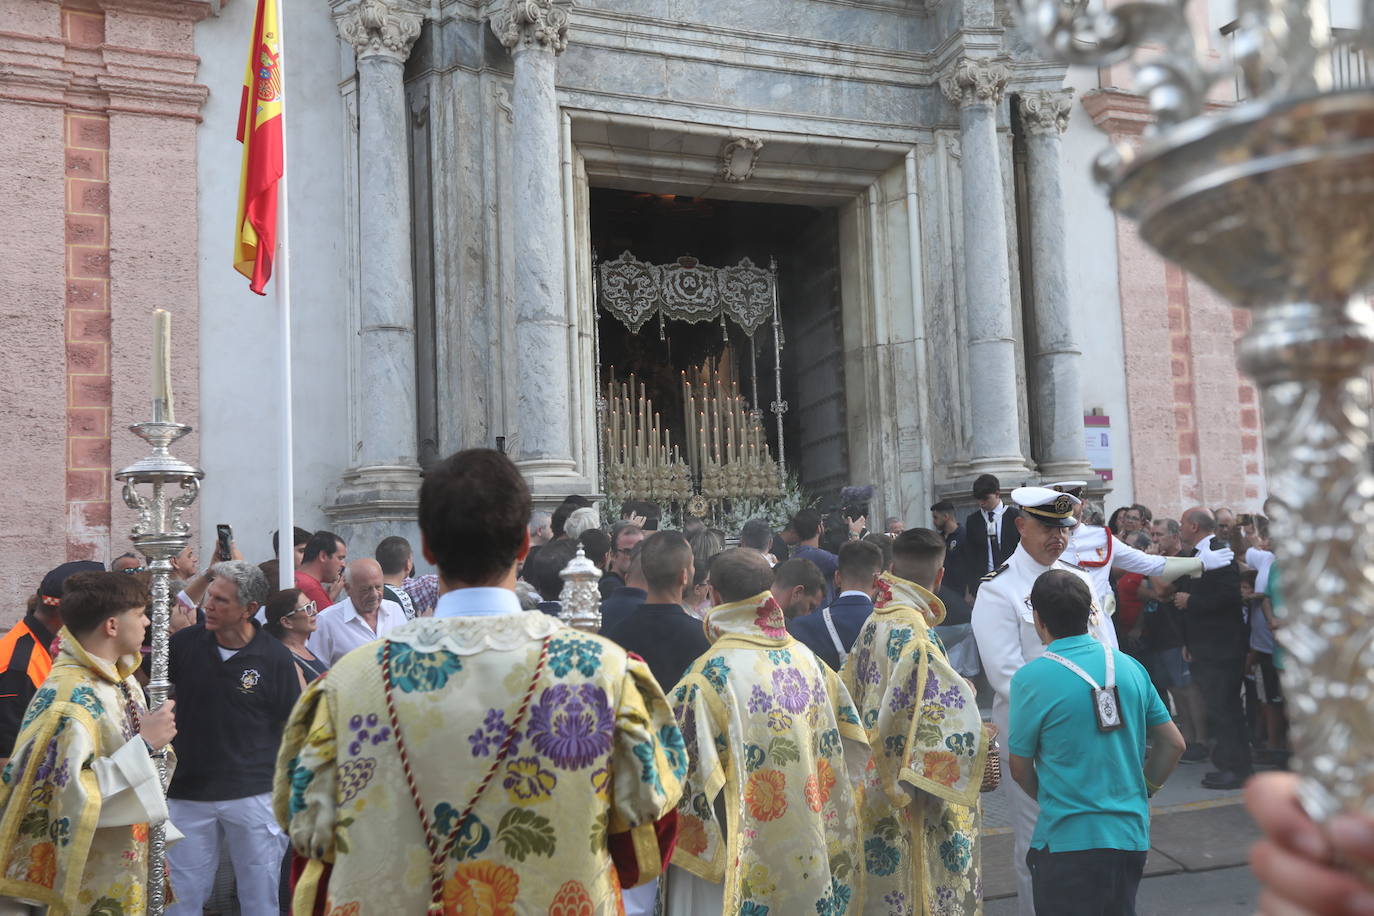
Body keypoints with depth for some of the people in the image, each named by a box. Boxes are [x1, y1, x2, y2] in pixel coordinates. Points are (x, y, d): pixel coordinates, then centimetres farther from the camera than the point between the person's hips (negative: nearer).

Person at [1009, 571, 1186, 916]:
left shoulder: (1031, 678, -13)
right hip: (1131, 836, 6)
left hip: (1069, 842, -5)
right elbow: (1173, 744, 9)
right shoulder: (1130, 667, 2)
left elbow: (1020, 769, -3)